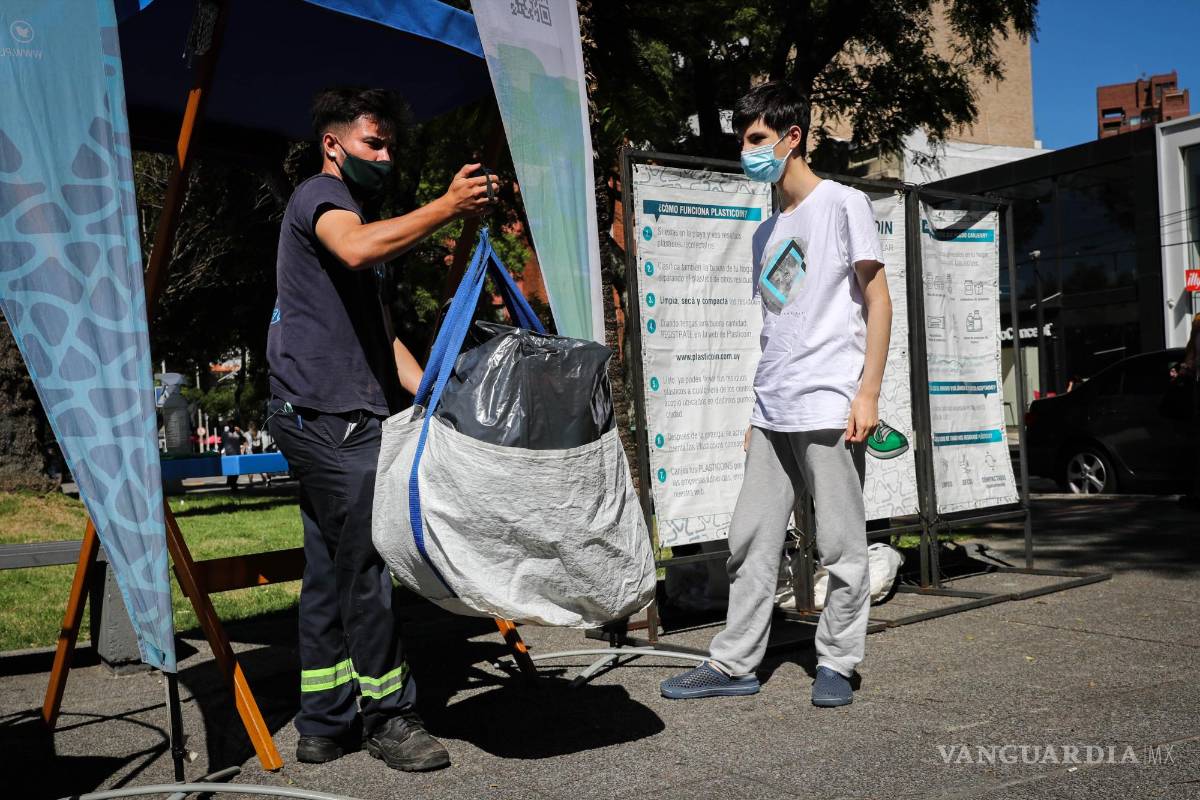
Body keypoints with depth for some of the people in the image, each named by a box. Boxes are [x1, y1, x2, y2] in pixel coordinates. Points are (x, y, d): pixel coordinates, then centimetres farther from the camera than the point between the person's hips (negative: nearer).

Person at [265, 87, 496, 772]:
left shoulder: (358, 210, 28)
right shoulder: (320, 196, -3)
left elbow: (380, 333, 26)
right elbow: (357, 248, -29)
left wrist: (433, 395, 17)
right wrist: (448, 208, -27)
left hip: (336, 419, 10)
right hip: (329, 415, -10)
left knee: (332, 570, 10)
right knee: (368, 566, -7)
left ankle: (325, 724, 17)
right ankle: (387, 717, 3)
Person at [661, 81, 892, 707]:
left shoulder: (843, 203, 1)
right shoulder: (766, 231, 21)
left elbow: (878, 299, -3)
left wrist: (868, 391, -12)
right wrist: (760, 410, 18)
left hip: (828, 407, -7)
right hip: (773, 414, 7)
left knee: (841, 544, 1)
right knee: (751, 541, 6)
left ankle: (836, 663, 14)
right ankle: (734, 663, 13)